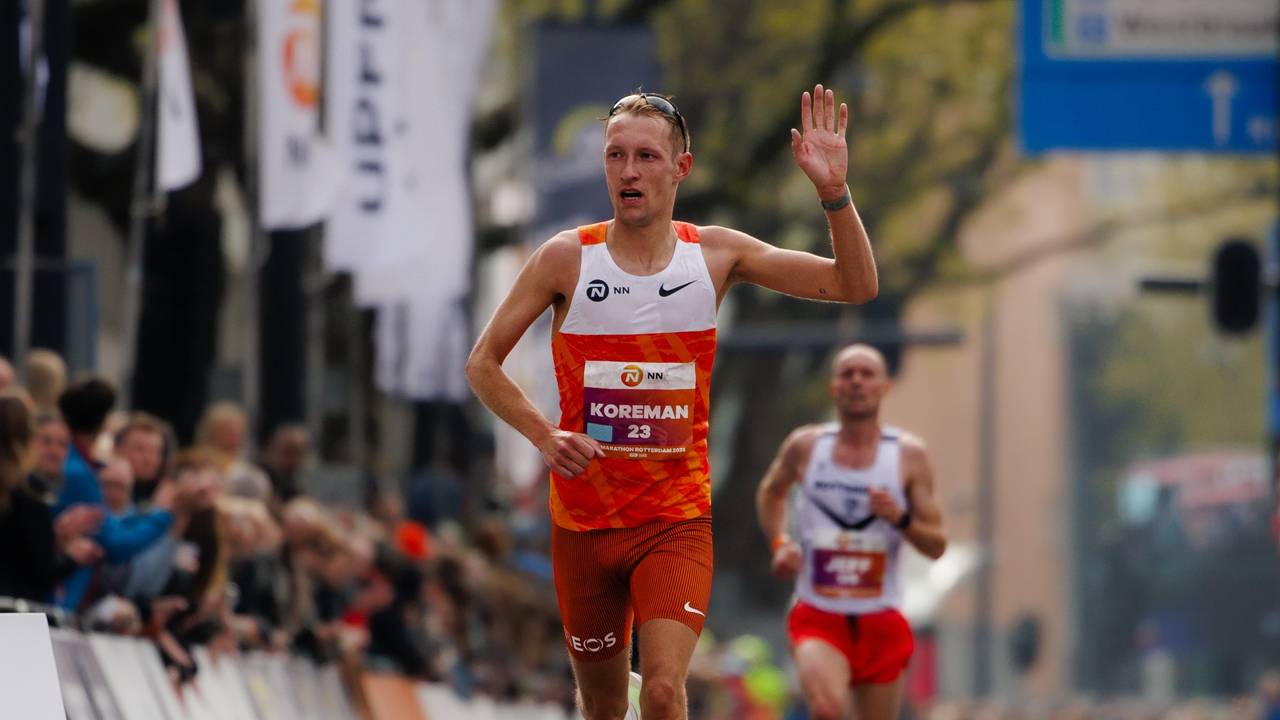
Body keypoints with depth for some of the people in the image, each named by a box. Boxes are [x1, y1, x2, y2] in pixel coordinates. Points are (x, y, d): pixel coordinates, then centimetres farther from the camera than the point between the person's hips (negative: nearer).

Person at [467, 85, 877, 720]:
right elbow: (482, 364, 4)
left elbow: (856, 286, -1)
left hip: (677, 518, -1)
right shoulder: (567, 258, -4)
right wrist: (544, 435, -13)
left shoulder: (716, 254, 0)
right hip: (584, 518, 1)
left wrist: (834, 193, -17)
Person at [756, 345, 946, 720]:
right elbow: (771, 492, 23)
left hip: (880, 621, 1)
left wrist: (900, 518, -18)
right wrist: (779, 542, 5)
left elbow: (937, 546, 1)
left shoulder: (908, 455, -1)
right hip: (818, 617, -1)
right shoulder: (805, 446, 1)